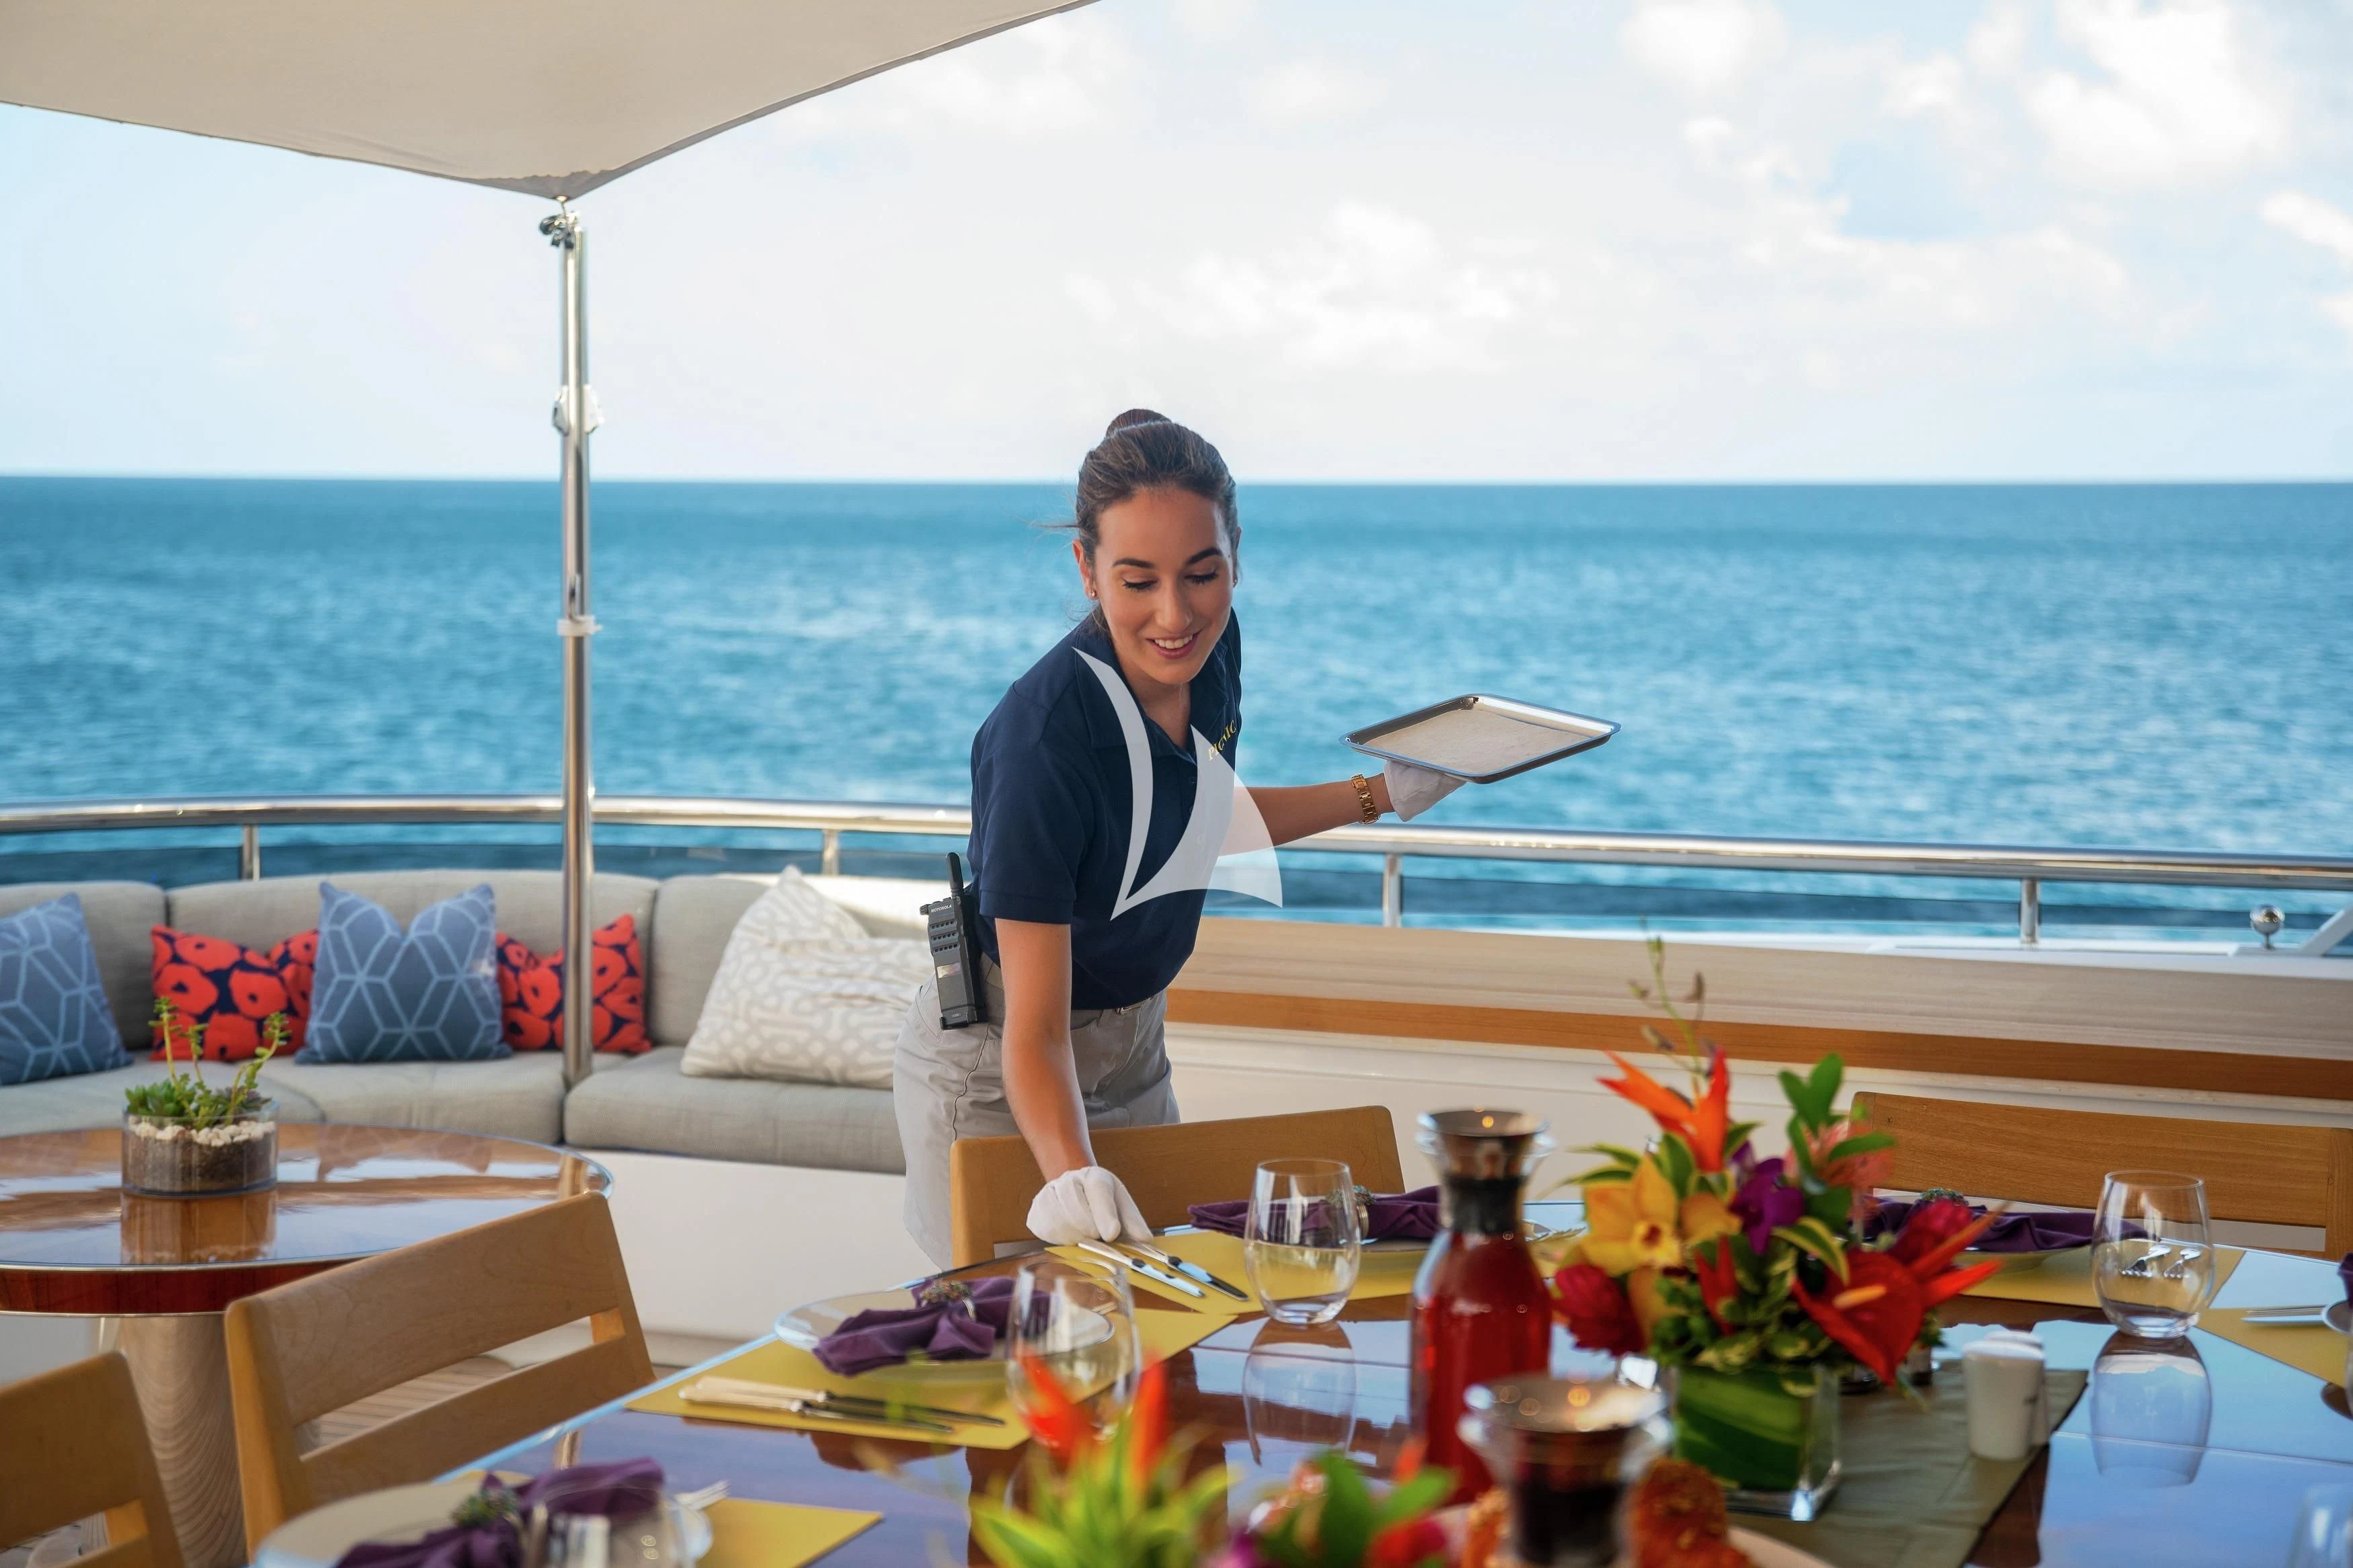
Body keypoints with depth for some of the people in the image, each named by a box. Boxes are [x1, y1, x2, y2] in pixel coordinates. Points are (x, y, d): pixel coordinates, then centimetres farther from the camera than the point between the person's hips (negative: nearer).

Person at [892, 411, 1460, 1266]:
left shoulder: (1208, 651, -12)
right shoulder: (1044, 734, -33)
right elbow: (1035, 1033, -34)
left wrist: (1380, 794, 10)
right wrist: (1072, 1175, -50)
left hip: (1134, 1049, 7)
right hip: (994, 1074, -7)